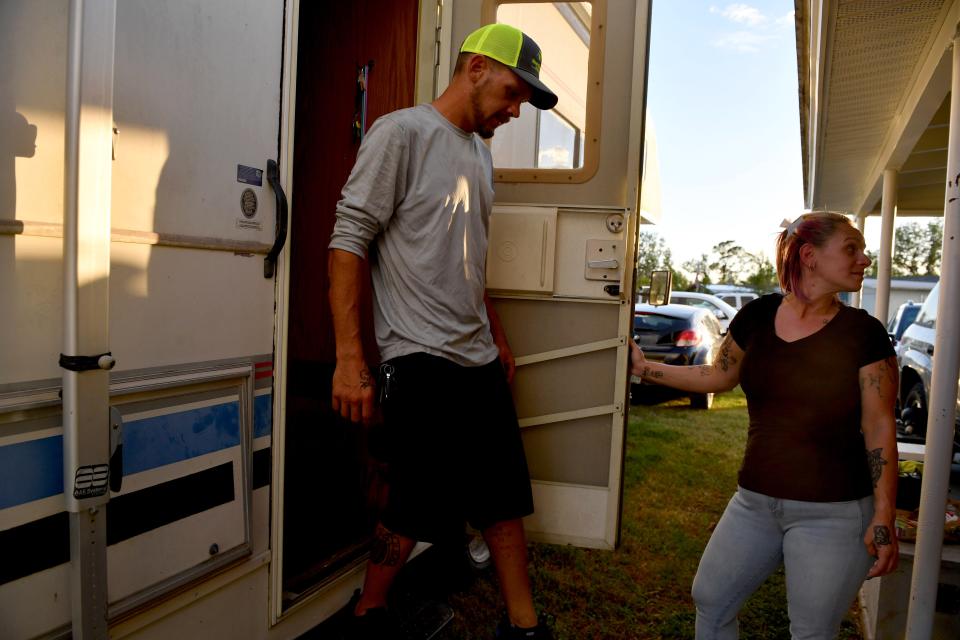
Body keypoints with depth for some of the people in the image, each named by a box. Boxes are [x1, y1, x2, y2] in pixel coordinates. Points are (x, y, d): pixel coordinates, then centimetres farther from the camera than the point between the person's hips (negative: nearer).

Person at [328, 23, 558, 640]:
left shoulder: (481, 153, 17)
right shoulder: (401, 133, -7)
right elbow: (349, 240, -13)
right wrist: (349, 358, -18)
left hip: (480, 359, 8)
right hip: (421, 362, -8)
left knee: (507, 498, 11)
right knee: (420, 508, 0)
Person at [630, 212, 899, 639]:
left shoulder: (863, 333, -9)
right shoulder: (757, 316, -2)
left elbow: (879, 430, -8)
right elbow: (719, 376, 13)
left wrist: (884, 519, -11)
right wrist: (644, 368, 10)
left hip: (833, 513, -3)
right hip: (755, 502, 3)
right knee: (710, 601, 14)